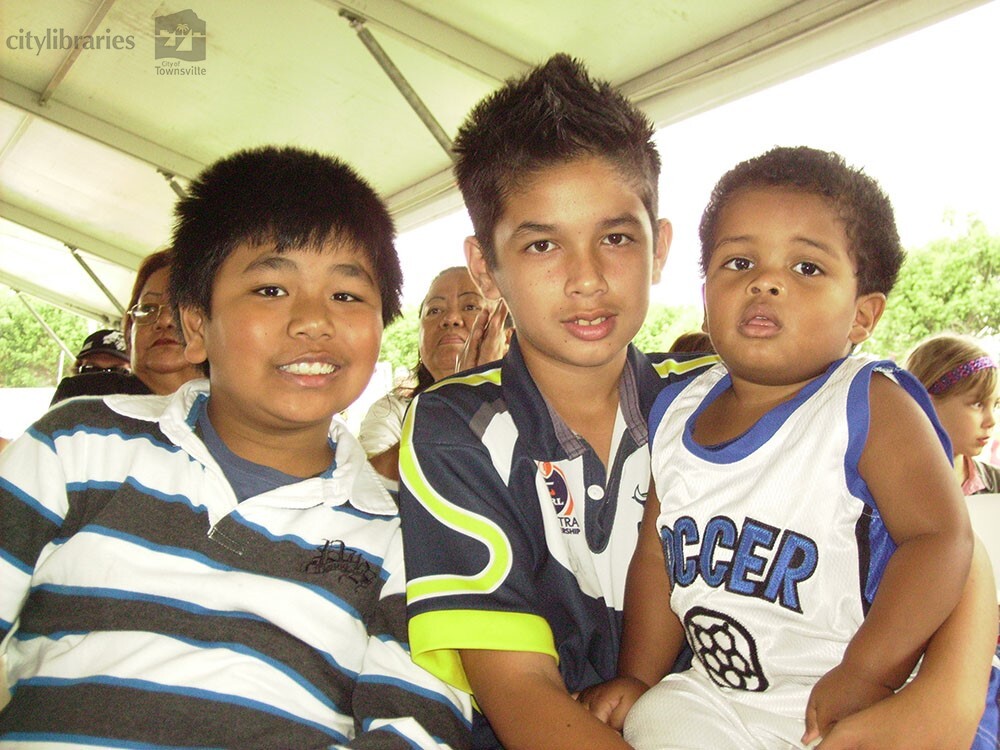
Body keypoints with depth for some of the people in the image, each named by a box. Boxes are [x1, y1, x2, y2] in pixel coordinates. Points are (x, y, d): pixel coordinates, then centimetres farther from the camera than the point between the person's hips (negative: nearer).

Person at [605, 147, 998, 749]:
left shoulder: (871, 404, -14)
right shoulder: (675, 413, 1)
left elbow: (942, 537, -20)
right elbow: (658, 557, 7)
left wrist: (867, 676, -28)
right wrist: (638, 680, 5)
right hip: (719, 697, 3)